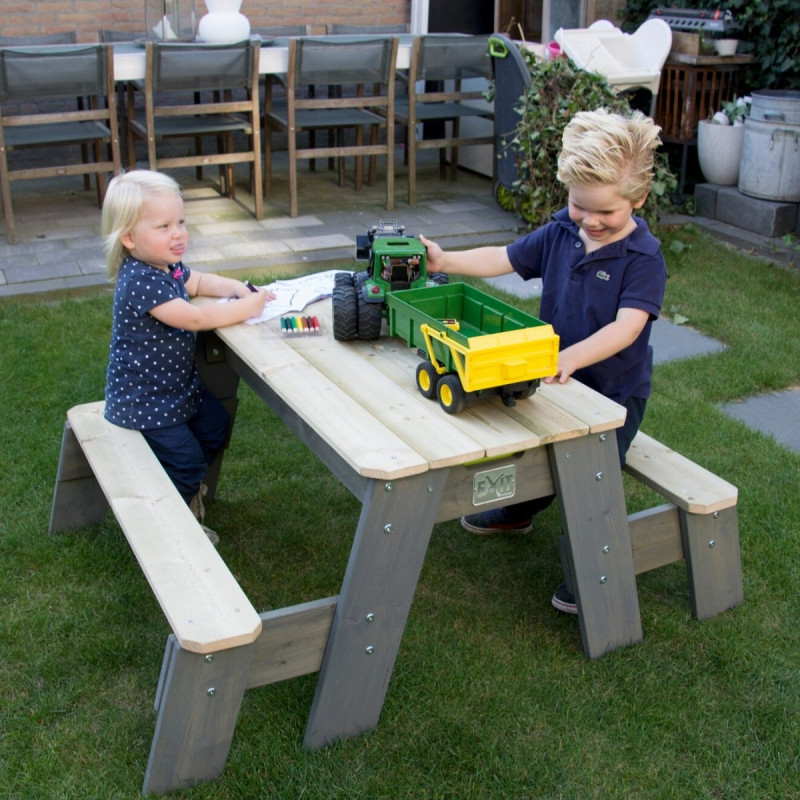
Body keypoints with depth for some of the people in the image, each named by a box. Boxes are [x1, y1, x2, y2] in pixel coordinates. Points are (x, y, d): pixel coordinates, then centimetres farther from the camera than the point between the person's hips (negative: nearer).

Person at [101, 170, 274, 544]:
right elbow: (196, 318, -34)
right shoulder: (140, 282, -31)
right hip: (143, 399, -10)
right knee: (185, 458, -4)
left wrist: (235, 287, 1)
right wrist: (248, 306, -24)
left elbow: (197, 281, 19)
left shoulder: (168, 266, -2)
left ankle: (186, 487, 43)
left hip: (178, 384, 10)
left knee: (215, 428, 19)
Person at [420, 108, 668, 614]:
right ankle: (518, 513, 55)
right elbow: (505, 259, 2)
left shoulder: (643, 257, -24)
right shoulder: (560, 233, -6)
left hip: (614, 389, -6)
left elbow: (627, 326, -35)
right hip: (556, 378, 6)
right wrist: (446, 260, -7)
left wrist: (573, 356, -49)